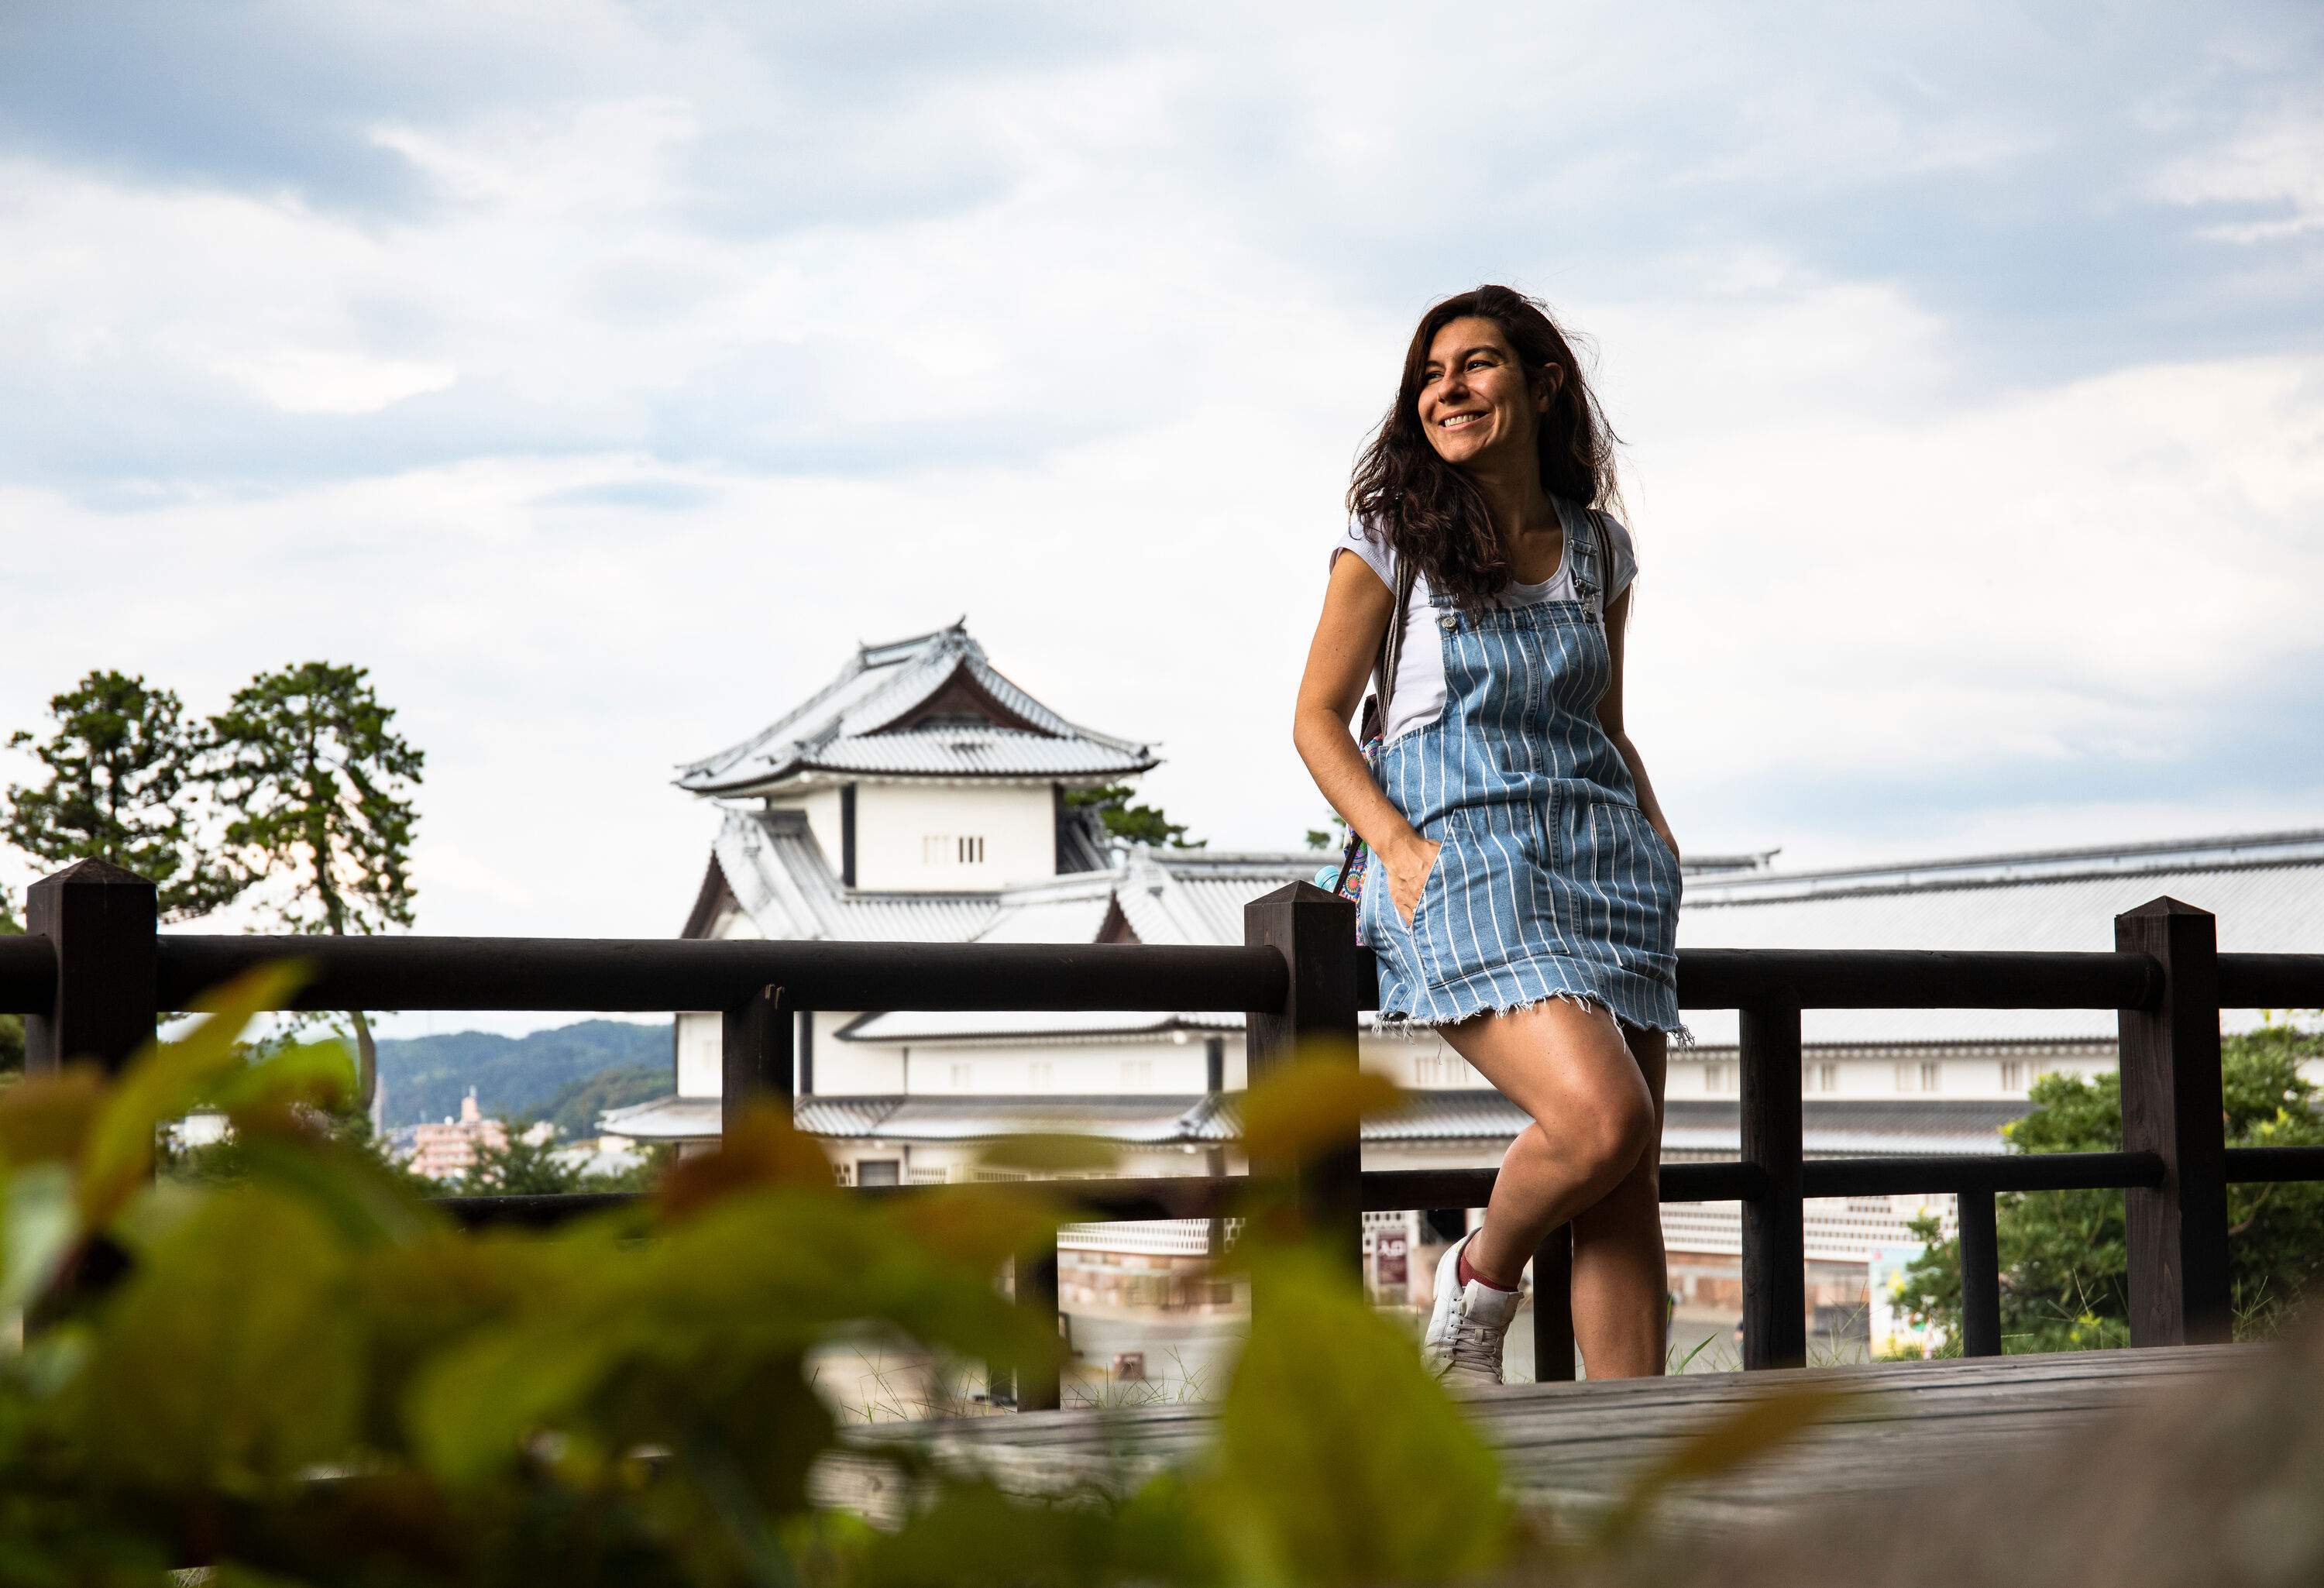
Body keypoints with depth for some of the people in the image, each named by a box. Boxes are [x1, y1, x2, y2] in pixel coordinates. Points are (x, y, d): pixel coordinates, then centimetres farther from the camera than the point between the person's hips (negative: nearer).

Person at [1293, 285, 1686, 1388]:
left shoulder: (1597, 547, 15)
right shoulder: (1394, 535, 4)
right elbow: (1318, 719, 4)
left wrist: (1655, 836, 7)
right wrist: (1398, 845, -12)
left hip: (1598, 850, 5)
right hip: (1459, 851, -4)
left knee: (1633, 1182, -5)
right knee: (1601, 1119, -24)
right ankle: (1478, 1282, 5)